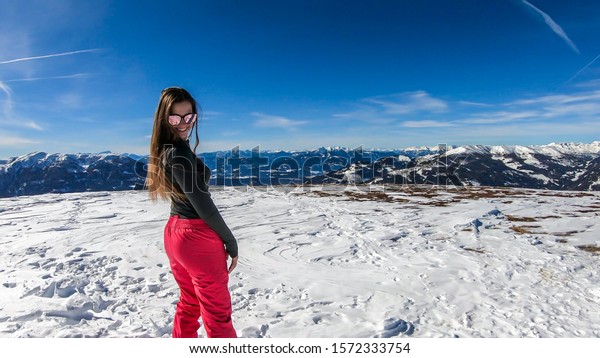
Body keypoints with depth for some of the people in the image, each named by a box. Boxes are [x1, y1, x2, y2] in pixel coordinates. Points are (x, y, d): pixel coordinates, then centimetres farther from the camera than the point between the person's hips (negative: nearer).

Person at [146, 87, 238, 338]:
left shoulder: (164, 150, 7)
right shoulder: (180, 151, -21)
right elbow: (202, 204, -20)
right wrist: (230, 241, -11)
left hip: (174, 232, 9)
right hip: (197, 237, -9)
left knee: (189, 303, 24)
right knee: (217, 313, 4)